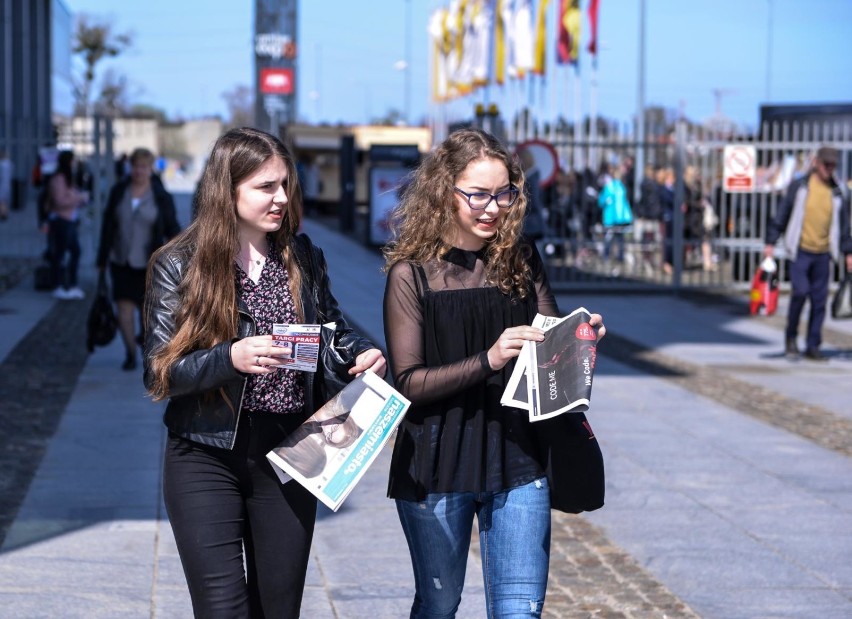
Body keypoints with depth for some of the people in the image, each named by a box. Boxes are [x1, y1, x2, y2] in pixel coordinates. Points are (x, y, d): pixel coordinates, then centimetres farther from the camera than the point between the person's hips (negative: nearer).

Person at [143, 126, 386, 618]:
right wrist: (230, 359, -27)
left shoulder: (303, 258, 5)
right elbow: (159, 373, -9)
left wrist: (364, 354, -4)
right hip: (208, 459, -3)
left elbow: (333, 328, 19)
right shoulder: (179, 265, -5)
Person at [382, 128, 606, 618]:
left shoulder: (521, 260, 3)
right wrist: (489, 360, -24)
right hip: (437, 467, -2)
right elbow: (409, 382, -12)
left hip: (518, 461, 2)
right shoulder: (412, 274, -7)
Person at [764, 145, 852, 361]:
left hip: (823, 254, 3)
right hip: (800, 251, -3)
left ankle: (813, 346, 11)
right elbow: (782, 215, 3)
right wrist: (771, 242, -1)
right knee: (800, 291, -16)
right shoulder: (799, 187, 0)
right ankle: (791, 336, 5)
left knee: (819, 300, 3)